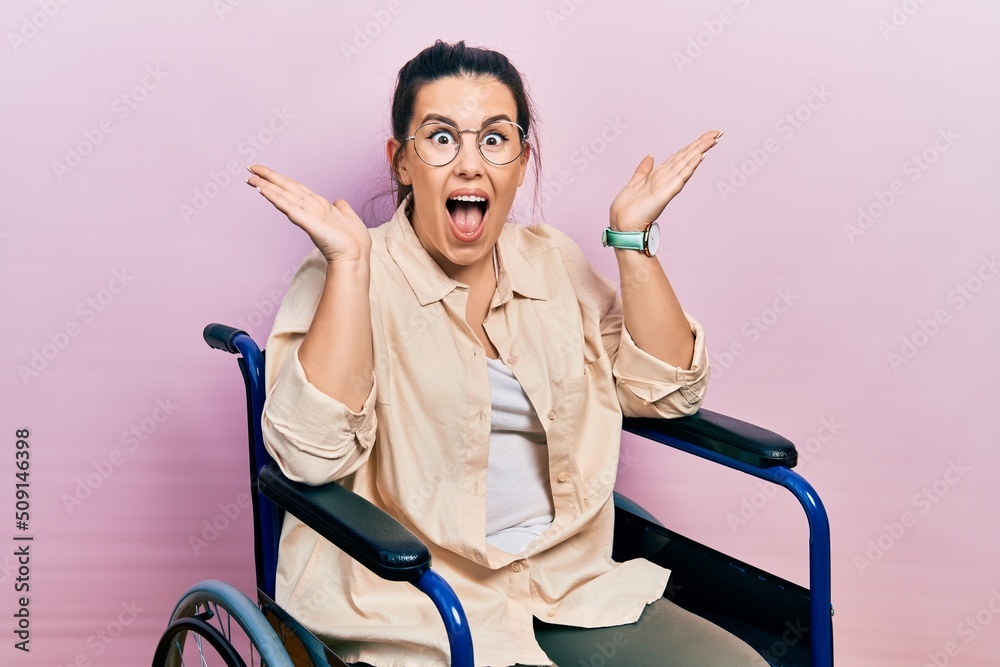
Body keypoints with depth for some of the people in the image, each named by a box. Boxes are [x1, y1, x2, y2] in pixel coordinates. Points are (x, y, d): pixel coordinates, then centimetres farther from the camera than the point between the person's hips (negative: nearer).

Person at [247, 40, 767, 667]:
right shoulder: (344, 280, -5)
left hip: (567, 588, 5)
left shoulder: (554, 262, 11)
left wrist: (633, 238, -2)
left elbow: (665, 391, 5)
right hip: (416, 614, -4)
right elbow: (313, 452, -19)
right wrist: (349, 260, -22)